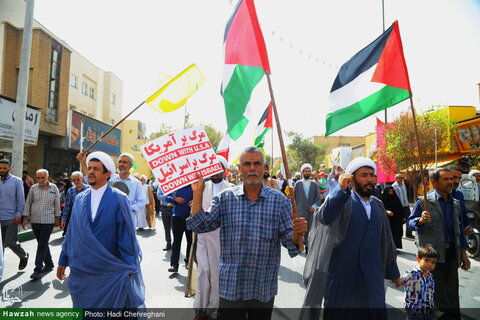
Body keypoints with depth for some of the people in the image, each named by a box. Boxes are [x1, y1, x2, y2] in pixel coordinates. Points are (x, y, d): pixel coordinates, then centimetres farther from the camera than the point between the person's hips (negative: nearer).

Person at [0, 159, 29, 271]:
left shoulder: (16, 181, -2)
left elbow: (21, 199, -4)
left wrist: (18, 215, -11)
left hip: (11, 218, -4)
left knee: (10, 242, -3)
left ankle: (24, 256, 22)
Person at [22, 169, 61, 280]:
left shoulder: (54, 188, 0)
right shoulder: (33, 188, 3)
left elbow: (57, 204, 5)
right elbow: (28, 203, 8)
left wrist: (57, 218, 6)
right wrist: (25, 218, 4)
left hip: (48, 221, -3)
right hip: (35, 221, 3)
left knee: (42, 245, -5)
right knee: (42, 244, 12)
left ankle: (38, 269, -1)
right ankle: (49, 264, 27)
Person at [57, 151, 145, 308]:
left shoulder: (119, 199, -11)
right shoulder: (80, 199, 3)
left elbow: (126, 236, -10)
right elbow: (71, 232, 8)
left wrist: (128, 269, -9)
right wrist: (63, 261, 11)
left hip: (111, 271, -3)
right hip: (81, 270, 4)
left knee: (110, 306, 11)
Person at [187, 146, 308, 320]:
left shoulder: (279, 200, -2)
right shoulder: (225, 198, 1)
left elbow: (288, 239, -3)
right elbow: (201, 226, -3)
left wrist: (297, 234, -26)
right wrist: (197, 193, -9)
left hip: (264, 288, 1)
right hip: (231, 286, 0)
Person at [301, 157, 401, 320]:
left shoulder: (378, 206, 9)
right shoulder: (343, 200, -9)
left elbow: (386, 240, 17)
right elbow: (326, 216, -32)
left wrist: (394, 272, 21)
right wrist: (341, 188, -46)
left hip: (372, 279, 5)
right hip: (342, 278, -4)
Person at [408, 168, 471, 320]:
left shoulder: (455, 203, 11)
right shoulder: (424, 201, -6)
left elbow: (460, 229, 16)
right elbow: (411, 222, -5)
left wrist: (463, 253, 15)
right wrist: (420, 221, -27)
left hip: (451, 253, 5)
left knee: (452, 290, 11)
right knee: (437, 290, 5)